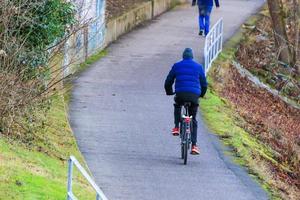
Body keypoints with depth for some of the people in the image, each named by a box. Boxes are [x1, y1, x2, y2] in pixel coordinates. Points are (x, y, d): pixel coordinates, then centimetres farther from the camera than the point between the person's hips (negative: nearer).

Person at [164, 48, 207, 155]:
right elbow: (204, 84, 18)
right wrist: (201, 94, 36)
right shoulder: (198, 67, 14)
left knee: (177, 106, 35)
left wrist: (169, 92, 35)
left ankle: (176, 127, 17)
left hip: (180, 94, 0)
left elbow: (168, 82, 17)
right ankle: (194, 145, 3)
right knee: (193, 121, 11)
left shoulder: (176, 66, 13)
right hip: (194, 95, 0)